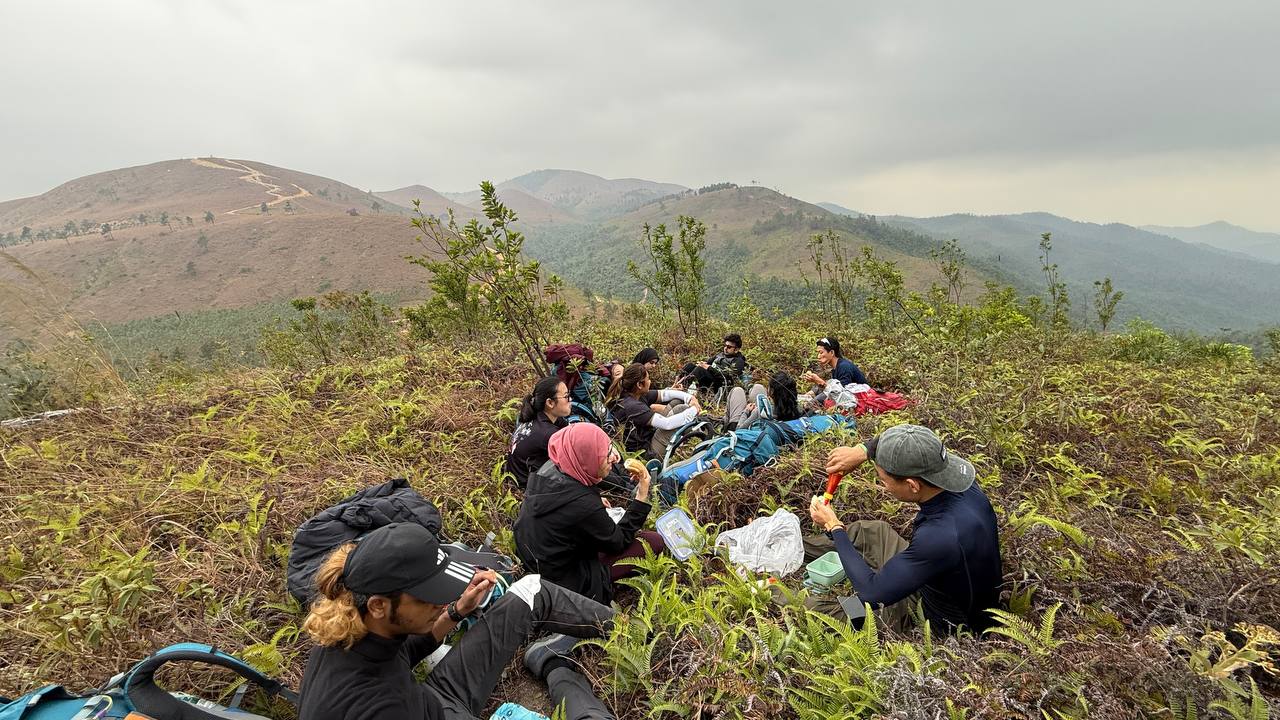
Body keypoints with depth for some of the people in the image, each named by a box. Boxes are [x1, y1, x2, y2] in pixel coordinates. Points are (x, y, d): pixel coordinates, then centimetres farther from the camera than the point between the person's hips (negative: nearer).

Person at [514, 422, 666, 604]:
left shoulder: (549, 468, -12)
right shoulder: (584, 506, -35)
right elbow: (618, 543, -15)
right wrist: (642, 496, -19)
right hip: (563, 580, -8)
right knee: (656, 542, -8)